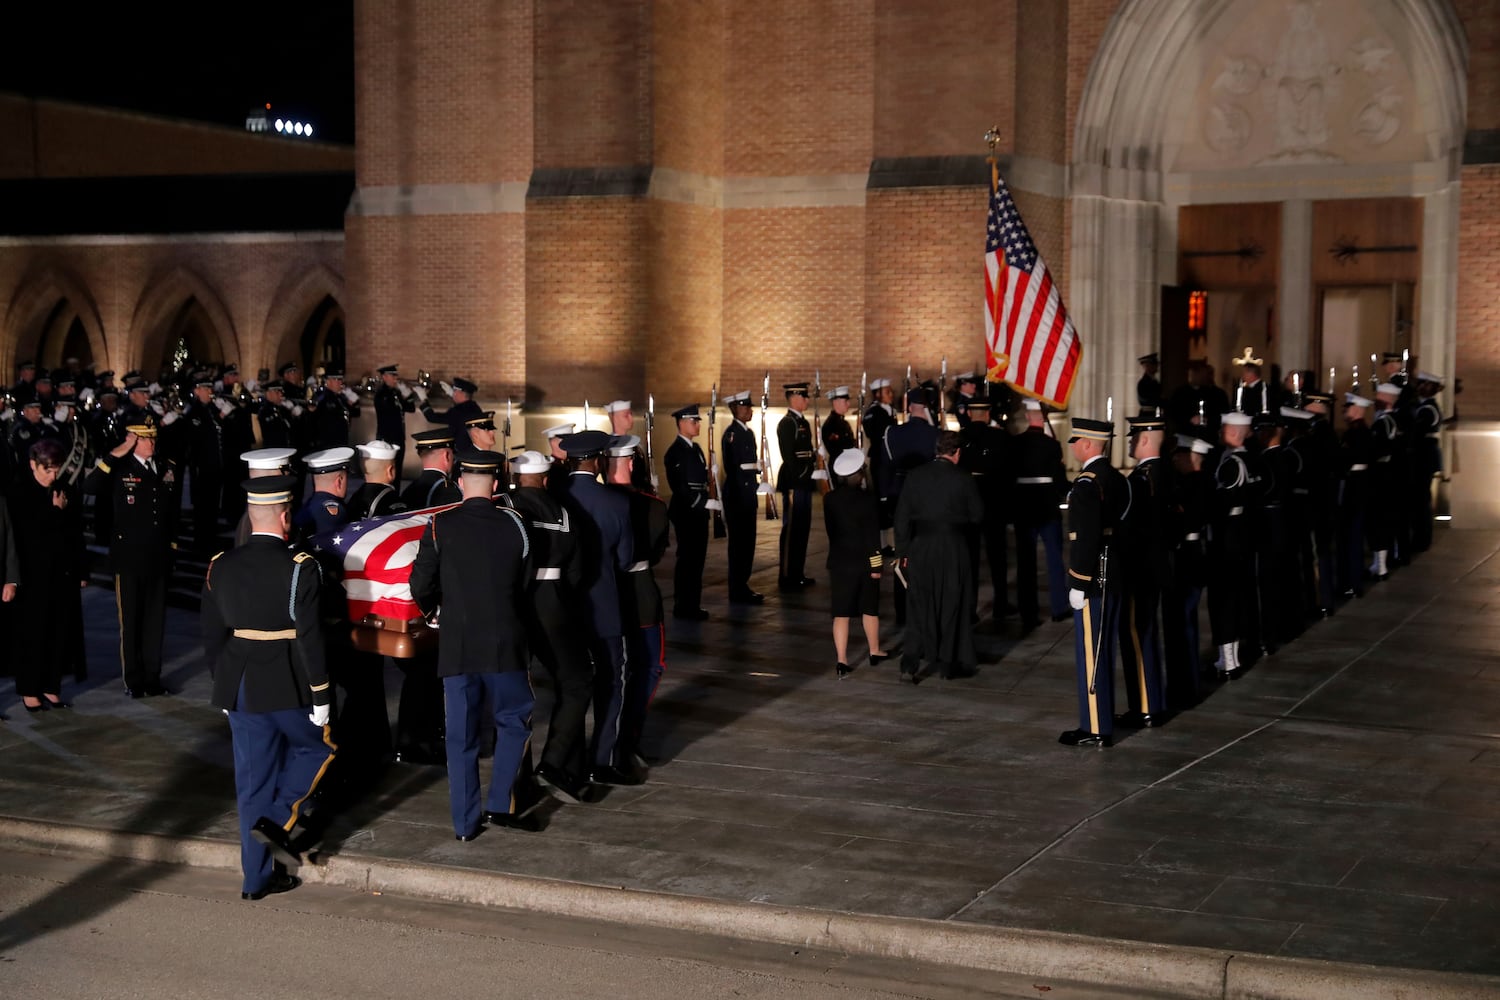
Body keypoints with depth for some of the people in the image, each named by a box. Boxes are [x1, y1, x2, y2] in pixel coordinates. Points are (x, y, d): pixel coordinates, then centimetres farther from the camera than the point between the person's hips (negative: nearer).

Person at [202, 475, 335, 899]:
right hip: (289, 689, -5)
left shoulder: (220, 566, 1)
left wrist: (224, 688, 18)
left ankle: (257, 877, 17)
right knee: (316, 748, 21)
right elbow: (309, 638, -15)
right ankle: (277, 820, 1)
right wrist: (320, 698, -8)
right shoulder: (299, 567, -15)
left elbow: (212, 635, 7)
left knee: (252, 780, 12)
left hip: (240, 689, 5)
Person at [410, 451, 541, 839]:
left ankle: (465, 821, 12)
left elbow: (421, 586, -2)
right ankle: (502, 804, 9)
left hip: (456, 646, 0)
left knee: (461, 735, 7)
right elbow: (526, 582, 8)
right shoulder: (514, 523, -2)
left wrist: (432, 610, 18)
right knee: (515, 721, 16)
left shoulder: (440, 526, -5)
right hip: (506, 643, 0)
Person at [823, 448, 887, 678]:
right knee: (869, 609, 16)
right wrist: (876, 564, -9)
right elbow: (873, 534, -14)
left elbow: (830, 530, 8)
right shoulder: (867, 499, -13)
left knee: (841, 613, 2)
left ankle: (841, 660, -4)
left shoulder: (830, 499, -3)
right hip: (864, 562, -2)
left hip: (839, 562, 2)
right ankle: (875, 652, 30)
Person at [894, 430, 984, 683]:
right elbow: (977, 515, -1)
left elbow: (902, 516, 1)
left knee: (919, 606, 9)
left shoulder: (915, 476, -1)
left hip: (921, 548, 2)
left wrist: (903, 551, 7)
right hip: (954, 549, -2)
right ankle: (948, 663, 16)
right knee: (952, 605, 10)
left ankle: (910, 663, 0)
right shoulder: (963, 479, -9)